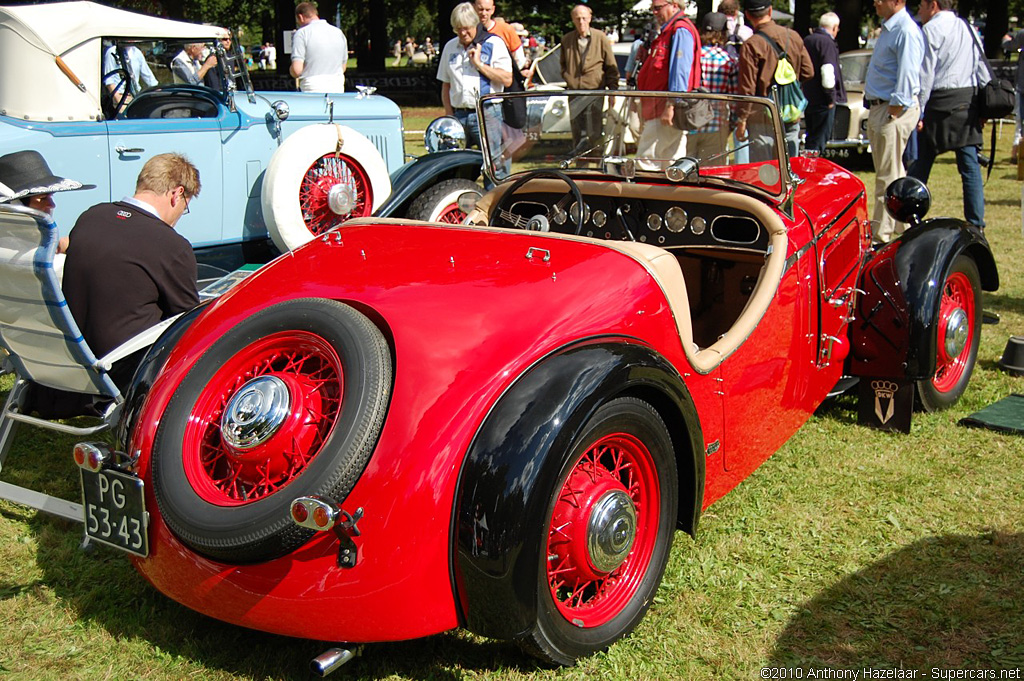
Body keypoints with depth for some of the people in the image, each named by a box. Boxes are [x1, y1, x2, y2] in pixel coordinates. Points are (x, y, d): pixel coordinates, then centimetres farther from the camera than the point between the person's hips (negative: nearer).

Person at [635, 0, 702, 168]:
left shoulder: (681, 30, -11)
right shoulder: (669, 30, 22)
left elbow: (680, 71, -20)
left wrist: (671, 105, -24)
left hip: (666, 110, -11)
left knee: (646, 160, -12)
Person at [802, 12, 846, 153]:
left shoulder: (807, 40, 13)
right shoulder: (827, 42, -14)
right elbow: (827, 72, -22)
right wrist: (831, 97, -14)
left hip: (807, 98, 8)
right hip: (822, 101, -8)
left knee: (811, 138, 17)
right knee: (818, 141, -5)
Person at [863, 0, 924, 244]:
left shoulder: (906, 31, -16)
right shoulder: (888, 28, 16)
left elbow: (907, 76, -21)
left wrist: (894, 112, -22)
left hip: (894, 110, -11)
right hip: (878, 107, 11)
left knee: (888, 177, -7)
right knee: (894, 175, 18)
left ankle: (880, 236, -3)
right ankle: (905, 227, 28)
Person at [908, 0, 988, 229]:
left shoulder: (931, 29, -6)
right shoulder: (968, 28, 15)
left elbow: (926, 74, -11)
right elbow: (982, 68, 14)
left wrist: (918, 111, -10)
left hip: (941, 101, -6)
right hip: (968, 102, 6)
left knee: (919, 165, 1)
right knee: (970, 166, 6)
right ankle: (976, 223, 6)